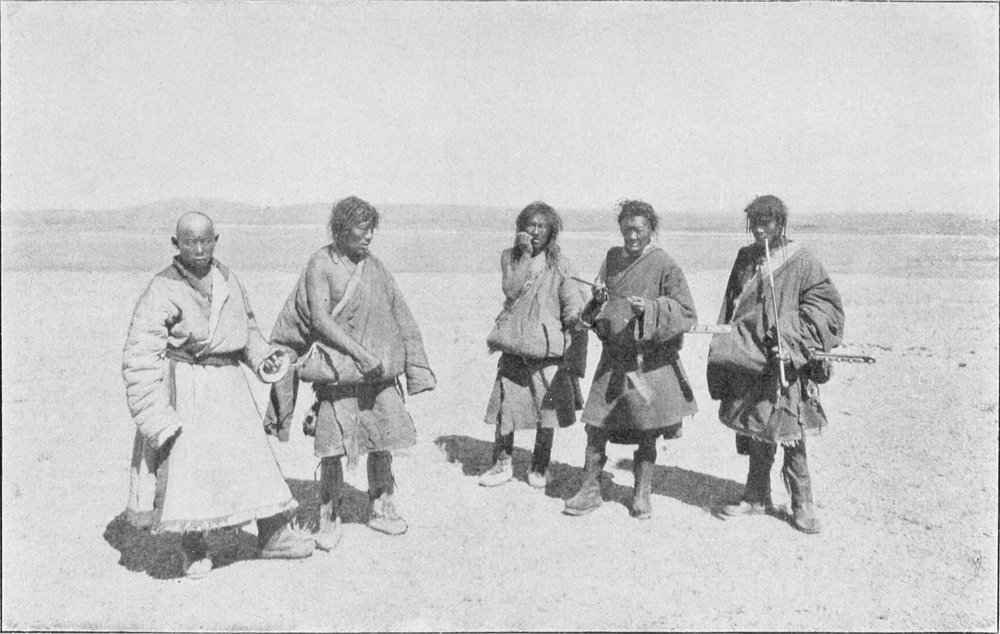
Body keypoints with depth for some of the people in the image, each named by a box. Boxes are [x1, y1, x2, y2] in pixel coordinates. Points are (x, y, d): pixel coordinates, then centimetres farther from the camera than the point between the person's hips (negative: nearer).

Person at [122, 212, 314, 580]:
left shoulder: (228, 280, 6)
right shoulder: (162, 291, -12)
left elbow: (246, 326, 23)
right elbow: (139, 357, -15)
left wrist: (262, 357, 5)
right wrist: (155, 414, -20)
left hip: (228, 384, 6)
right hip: (184, 388, -5)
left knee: (251, 457, 11)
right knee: (185, 465, -1)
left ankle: (272, 535, 27)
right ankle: (194, 548, 22)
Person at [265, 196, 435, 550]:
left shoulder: (374, 266, 9)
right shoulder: (321, 265, -5)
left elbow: (398, 316, 14)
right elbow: (319, 319, -12)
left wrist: (414, 367, 10)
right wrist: (358, 351, -19)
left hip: (379, 371, 5)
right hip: (337, 371, -4)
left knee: (383, 443, 7)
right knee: (333, 447, -4)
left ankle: (382, 510, 25)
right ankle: (329, 519, 13)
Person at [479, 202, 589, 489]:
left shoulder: (560, 264, 3)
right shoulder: (510, 257, 5)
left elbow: (573, 304, 3)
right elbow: (511, 290, -11)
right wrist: (525, 254, -13)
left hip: (549, 346, 0)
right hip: (514, 345, 1)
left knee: (548, 408, 3)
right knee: (505, 404, 2)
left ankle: (540, 467, 22)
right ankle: (503, 463, 21)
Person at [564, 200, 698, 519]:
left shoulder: (665, 265, -6)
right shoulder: (612, 258, 8)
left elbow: (687, 313, -8)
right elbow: (598, 310, 15)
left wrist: (649, 307, -22)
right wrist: (598, 298, -8)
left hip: (650, 358, -4)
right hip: (613, 355, 4)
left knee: (646, 432, 6)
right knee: (596, 424, 2)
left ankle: (642, 495, 22)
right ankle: (590, 489, 17)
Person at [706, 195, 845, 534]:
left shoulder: (800, 262, -5)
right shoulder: (745, 258, 10)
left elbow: (827, 303, -6)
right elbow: (730, 309, 15)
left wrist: (795, 343, -15)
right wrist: (724, 347, 12)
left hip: (785, 364, -4)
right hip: (748, 361, 5)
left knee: (791, 434, -1)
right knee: (753, 432, 12)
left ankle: (802, 504, 13)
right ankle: (756, 496, 25)